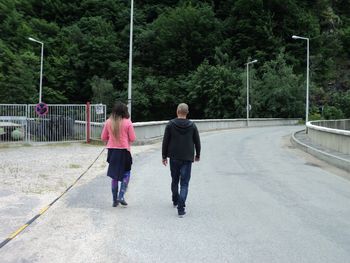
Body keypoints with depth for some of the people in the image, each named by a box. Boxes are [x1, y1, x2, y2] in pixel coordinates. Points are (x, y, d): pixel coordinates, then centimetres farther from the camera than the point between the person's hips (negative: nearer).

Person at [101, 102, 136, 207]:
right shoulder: (127, 122, -10)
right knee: (126, 174, 12)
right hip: (124, 151, -3)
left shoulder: (108, 122, -2)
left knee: (114, 176, 13)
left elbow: (103, 137, 4)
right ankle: (121, 197, 0)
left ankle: (115, 200, 18)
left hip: (112, 151, 3)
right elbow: (132, 138, -8)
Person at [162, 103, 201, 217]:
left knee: (175, 180, 20)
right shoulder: (192, 126, -2)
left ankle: (175, 201, 37)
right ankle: (181, 208, -11)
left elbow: (165, 142, -3)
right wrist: (197, 155, 21)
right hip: (187, 158, -1)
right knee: (184, 183, 0)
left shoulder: (170, 124, -4)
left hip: (174, 158, 1)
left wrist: (164, 156, 5)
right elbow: (197, 142, 6)